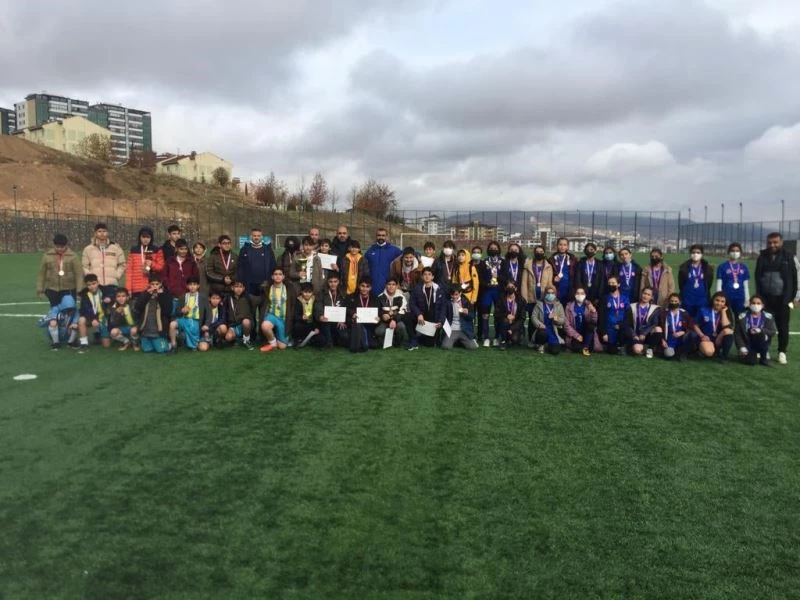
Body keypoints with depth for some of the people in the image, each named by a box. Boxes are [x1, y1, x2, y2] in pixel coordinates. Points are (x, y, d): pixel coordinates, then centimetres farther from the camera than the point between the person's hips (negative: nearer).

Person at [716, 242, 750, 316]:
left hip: (740, 299, 3)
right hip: (726, 299, -3)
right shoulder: (722, 267, 0)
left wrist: (747, 300, 10)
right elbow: (719, 285, 0)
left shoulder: (744, 267, 10)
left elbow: (746, 286, 13)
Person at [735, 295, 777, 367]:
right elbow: (738, 334, -3)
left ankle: (764, 358, -12)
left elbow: (773, 332, -8)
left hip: (761, 344, 1)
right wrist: (742, 347, -15)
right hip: (748, 344, -1)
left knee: (763, 335, -34)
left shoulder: (768, 317, 0)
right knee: (751, 361, -27)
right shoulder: (743, 317, -2)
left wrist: (761, 331, -25)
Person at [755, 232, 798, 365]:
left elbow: (795, 278, -1)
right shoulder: (762, 257, 6)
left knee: (782, 327, 5)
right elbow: (758, 277, 11)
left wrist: (795, 296, -2)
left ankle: (782, 352, 14)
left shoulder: (789, 257, -3)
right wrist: (759, 295, 9)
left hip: (783, 299, -2)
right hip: (766, 298, 2)